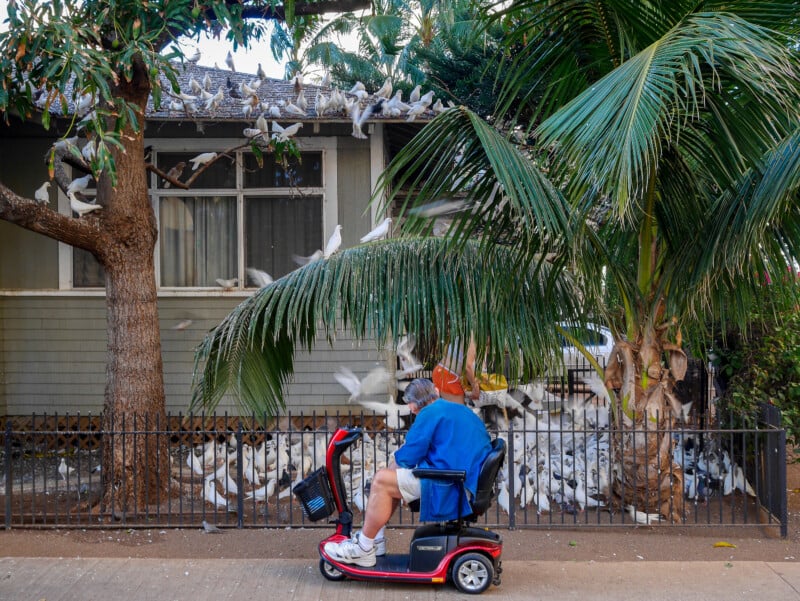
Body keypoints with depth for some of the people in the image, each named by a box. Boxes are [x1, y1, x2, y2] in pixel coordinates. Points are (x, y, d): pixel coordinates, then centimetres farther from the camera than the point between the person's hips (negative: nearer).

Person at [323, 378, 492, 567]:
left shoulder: (430, 414, -10)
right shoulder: (462, 410, 19)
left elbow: (406, 458, -11)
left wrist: (396, 461, 13)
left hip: (450, 486, -10)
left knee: (381, 480, -7)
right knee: (394, 469, 19)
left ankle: (363, 550, -1)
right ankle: (375, 539, 21)